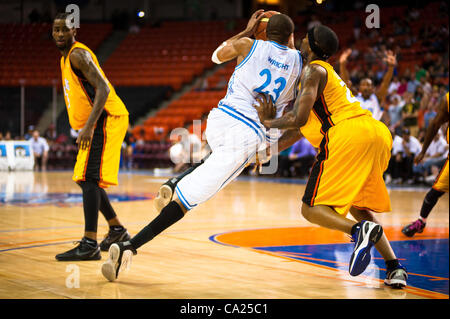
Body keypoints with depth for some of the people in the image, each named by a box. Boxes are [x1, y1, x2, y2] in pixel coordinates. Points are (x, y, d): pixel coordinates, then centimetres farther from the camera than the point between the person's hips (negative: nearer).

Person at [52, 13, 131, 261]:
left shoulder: (78, 54, -13)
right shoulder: (67, 57, 18)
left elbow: (103, 89, -23)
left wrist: (88, 127, -30)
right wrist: (86, 128, 24)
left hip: (105, 119, -11)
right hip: (98, 122, 11)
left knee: (89, 178, -16)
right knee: (86, 179, 17)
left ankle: (90, 244, -19)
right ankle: (116, 230, 29)